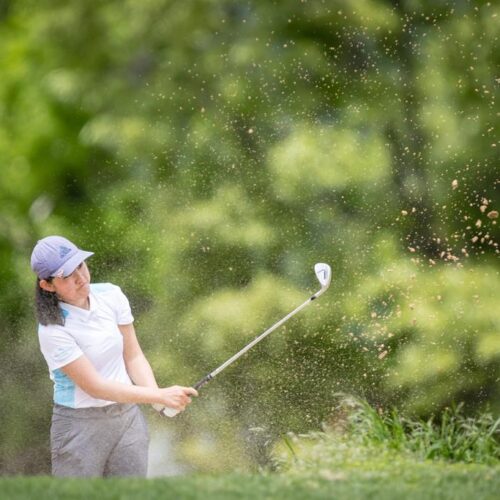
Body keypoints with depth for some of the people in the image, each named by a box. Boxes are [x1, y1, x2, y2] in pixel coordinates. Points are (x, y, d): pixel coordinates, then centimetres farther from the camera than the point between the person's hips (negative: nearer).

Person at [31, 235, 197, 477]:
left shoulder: (111, 295, -2)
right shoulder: (52, 329, -18)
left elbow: (133, 356, 3)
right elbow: (95, 386, -20)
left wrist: (156, 395, -16)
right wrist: (161, 396, -25)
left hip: (128, 416, 5)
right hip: (80, 425, -5)